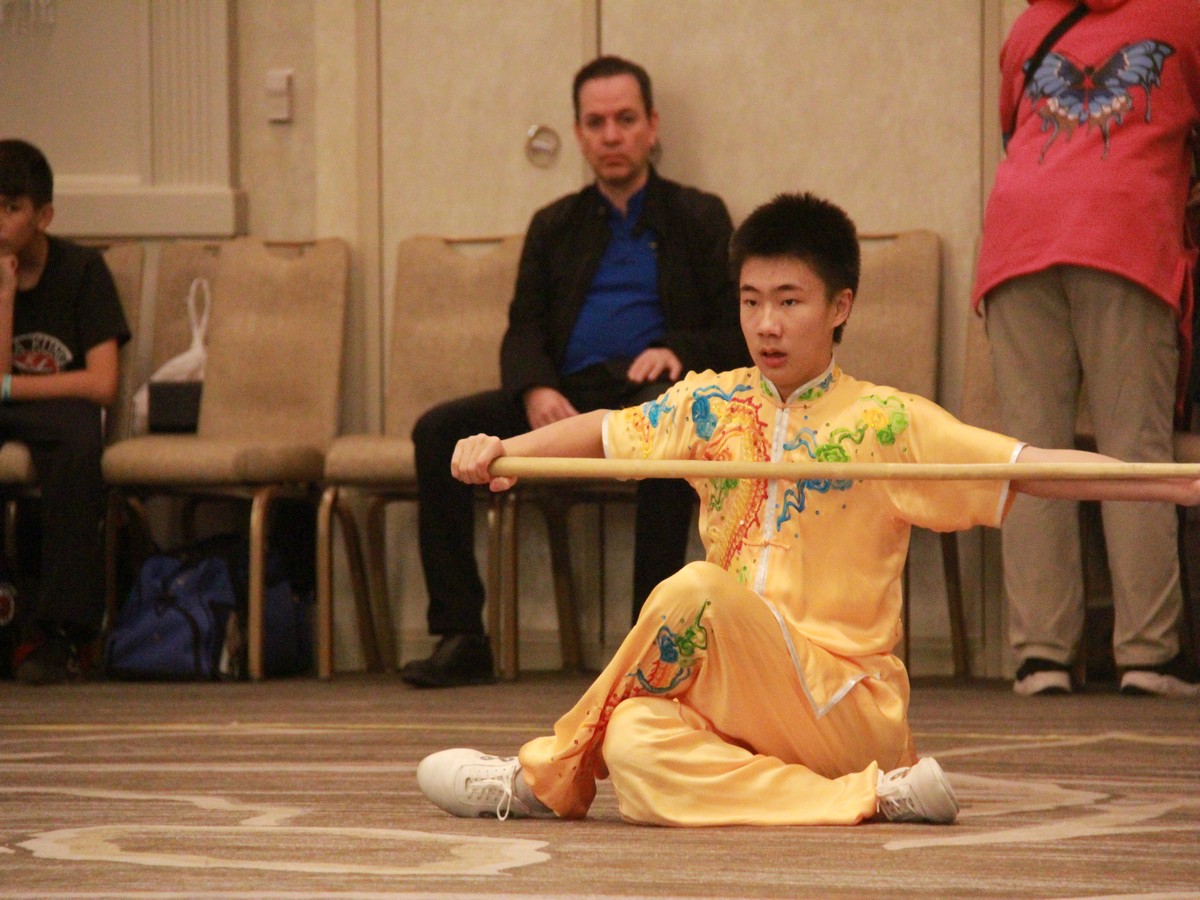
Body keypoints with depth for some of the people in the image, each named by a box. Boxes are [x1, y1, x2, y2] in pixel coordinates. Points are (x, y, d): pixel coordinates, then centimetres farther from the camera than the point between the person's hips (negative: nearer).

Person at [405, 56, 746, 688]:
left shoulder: (699, 219, 16)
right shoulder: (555, 227, 24)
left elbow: (738, 338, 7)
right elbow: (523, 331, 13)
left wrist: (678, 351, -15)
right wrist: (536, 391, -11)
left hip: (650, 391, -3)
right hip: (569, 400, 3)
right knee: (438, 431, -21)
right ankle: (460, 639, -23)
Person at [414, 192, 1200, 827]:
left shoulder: (885, 423, -2)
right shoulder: (710, 408, 13)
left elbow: (1031, 469, -8)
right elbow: (604, 433, 20)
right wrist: (508, 451, 0)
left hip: (850, 706, -4)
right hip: (742, 709, 4)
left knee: (696, 593, -27)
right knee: (637, 745, -28)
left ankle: (551, 776, -12)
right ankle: (869, 797, -24)